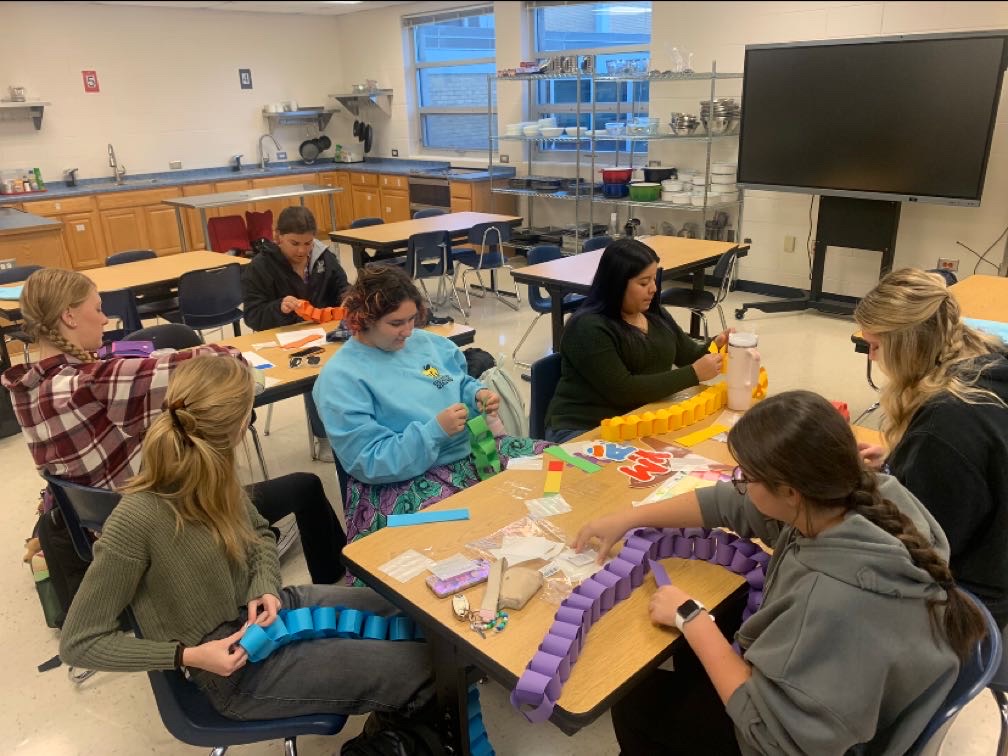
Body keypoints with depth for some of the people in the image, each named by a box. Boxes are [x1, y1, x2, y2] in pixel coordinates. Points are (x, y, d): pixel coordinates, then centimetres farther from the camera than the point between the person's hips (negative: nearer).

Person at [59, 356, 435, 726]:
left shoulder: (212, 473, -9)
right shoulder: (137, 521, -29)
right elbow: (78, 642, -19)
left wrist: (266, 587, -10)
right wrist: (187, 656, -23)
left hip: (265, 605, 7)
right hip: (241, 668, -7)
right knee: (421, 667, -9)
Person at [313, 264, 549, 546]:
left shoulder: (427, 341, 10)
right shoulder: (340, 377, -12)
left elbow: (461, 383, 23)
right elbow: (370, 463, -16)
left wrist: (479, 394, -2)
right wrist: (435, 431, -24)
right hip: (403, 479, -7)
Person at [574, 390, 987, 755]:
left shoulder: (834, 599, -43)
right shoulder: (870, 494, -19)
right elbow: (733, 504, -7)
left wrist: (691, 620, -22)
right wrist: (628, 519, -1)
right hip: (831, 690, 7)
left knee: (635, 702, 12)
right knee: (689, 655, 26)